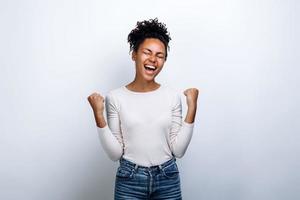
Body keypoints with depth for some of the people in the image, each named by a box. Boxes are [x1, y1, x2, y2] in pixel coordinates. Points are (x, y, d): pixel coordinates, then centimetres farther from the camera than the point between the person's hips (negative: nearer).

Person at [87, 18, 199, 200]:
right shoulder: (115, 97, -6)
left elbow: (178, 150, -4)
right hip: (129, 180, -1)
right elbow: (115, 153, -7)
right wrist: (99, 116, -16)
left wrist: (192, 109, -10)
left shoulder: (172, 96, -2)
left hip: (168, 180, 2)